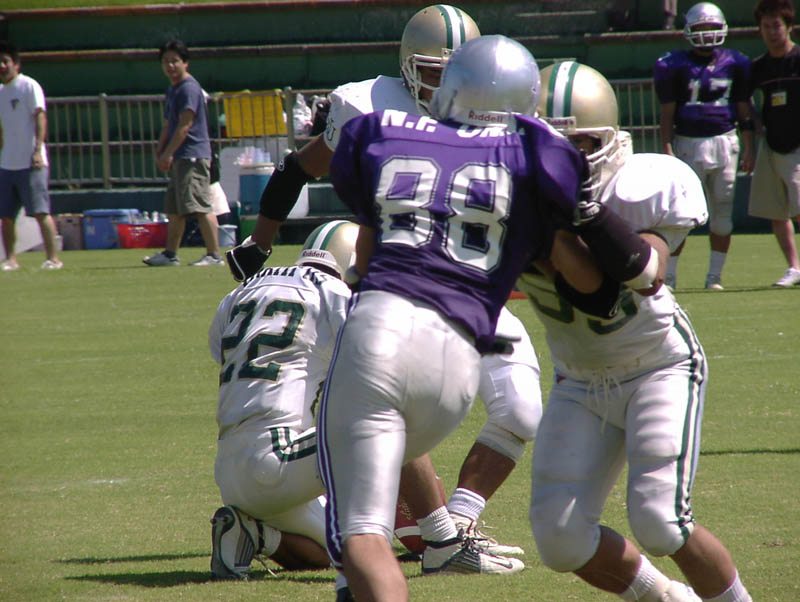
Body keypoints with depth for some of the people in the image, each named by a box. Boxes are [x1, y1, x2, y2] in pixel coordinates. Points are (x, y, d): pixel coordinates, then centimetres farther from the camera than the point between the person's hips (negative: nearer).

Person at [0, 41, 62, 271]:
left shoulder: (29, 86, -4)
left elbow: (40, 117, -12)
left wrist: (38, 150, -22)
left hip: (30, 164, -7)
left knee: (40, 211, -10)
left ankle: (53, 258, -8)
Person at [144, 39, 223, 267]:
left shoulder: (189, 88, -11)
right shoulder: (172, 90, 19)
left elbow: (185, 125, -17)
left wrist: (168, 153, -17)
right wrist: (159, 153, 13)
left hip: (193, 156, -10)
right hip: (179, 158, 10)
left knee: (200, 206, -14)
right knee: (174, 208, 14)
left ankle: (214, 254, -15)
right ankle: (170, 254, 21)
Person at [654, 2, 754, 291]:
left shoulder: (734, 63, 8)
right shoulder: (675, 65, 0)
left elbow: (744, 110, 12)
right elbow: (667, 113, -1)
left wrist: (748, 148, 6)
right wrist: (667, 151, -7)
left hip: (725, 143, 3)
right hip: (688, 144, -3)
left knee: (722, 213, 4)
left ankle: (714, 276, 12)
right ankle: (669, 275, 1)